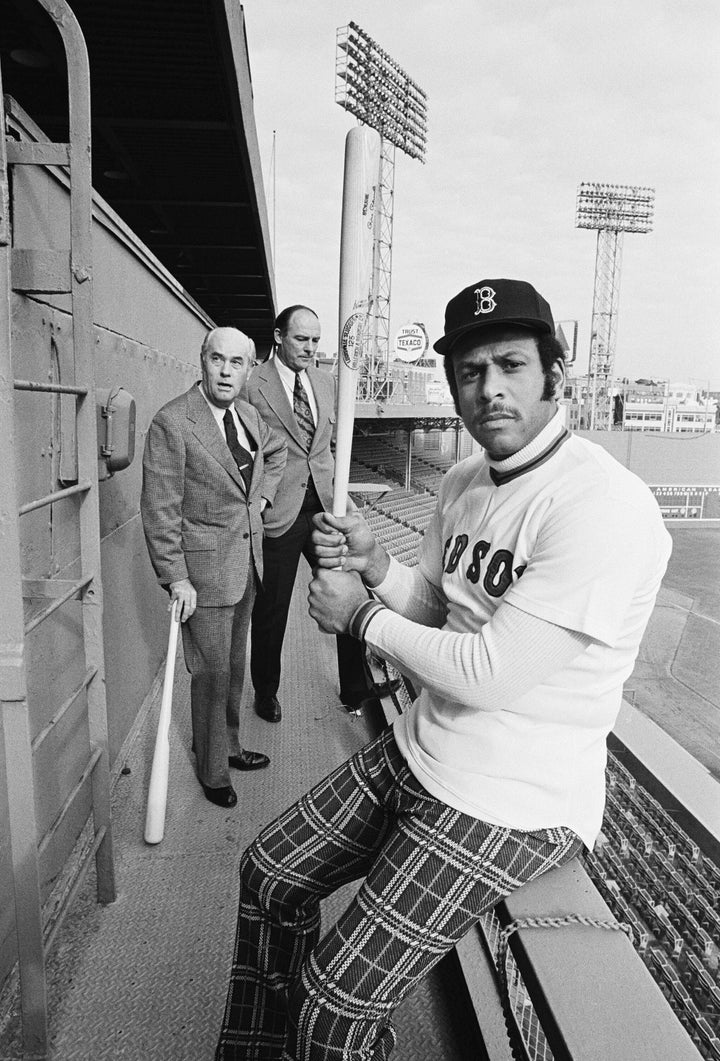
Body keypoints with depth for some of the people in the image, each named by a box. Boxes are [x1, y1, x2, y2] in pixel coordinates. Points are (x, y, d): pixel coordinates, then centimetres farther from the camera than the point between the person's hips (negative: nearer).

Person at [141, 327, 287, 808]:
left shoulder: (249, 416, 5)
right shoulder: (172, 422, -16)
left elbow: (277, 451, 28)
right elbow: (159, 509, -16)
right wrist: (176, 578, -18)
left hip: (249, 564, 7)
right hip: (205, 571, -7)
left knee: (235, 666, 19)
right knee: (212, 673, 4)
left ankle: (229, 746, 39)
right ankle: (213, 772, 24)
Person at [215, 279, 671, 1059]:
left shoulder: (604, 505, -24)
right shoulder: (463, 481, 4)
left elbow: (487, 673, -26)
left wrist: (360, 615, -13)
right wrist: (375, 565, -9)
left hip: (515, 804, -8)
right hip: (418, 752, 8)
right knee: (268, 875, 16)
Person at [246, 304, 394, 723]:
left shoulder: (327, 381, 11)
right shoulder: (252, 385, -8)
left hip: (325, 504, 5)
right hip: (276, 512, -5)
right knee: (271, 610, 8)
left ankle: (356, 688, 22)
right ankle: (266, 692, 30)